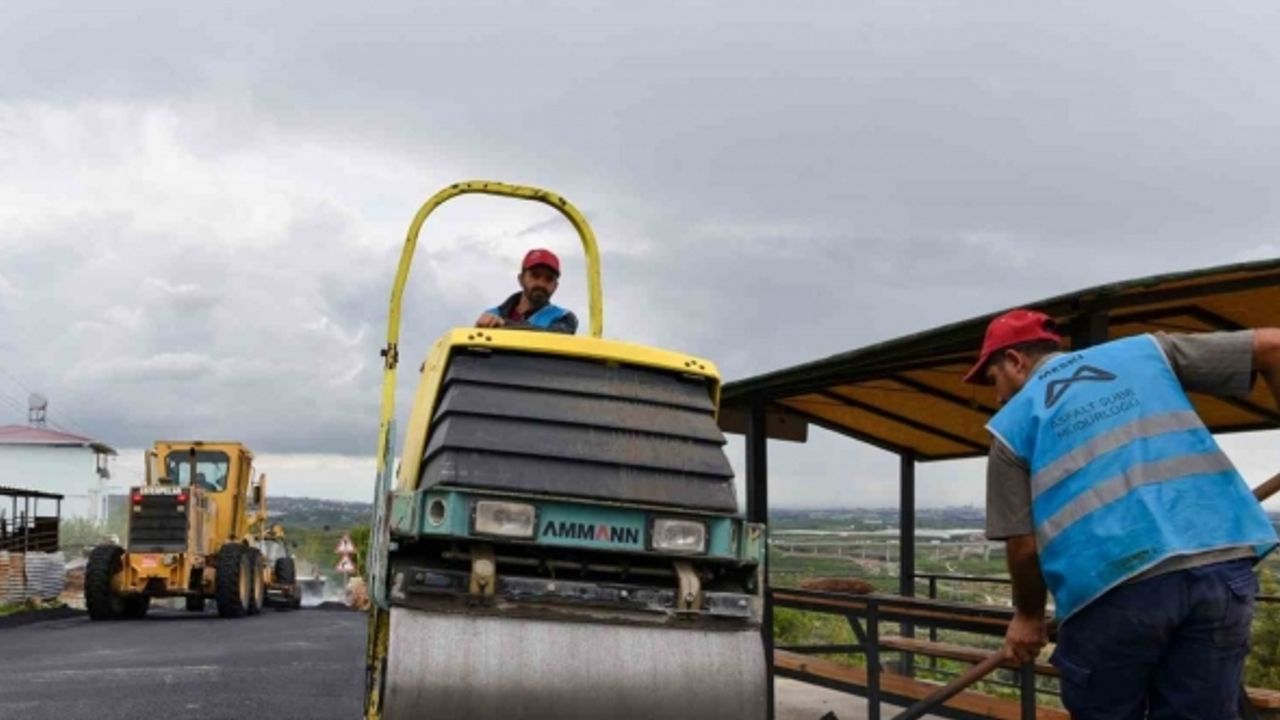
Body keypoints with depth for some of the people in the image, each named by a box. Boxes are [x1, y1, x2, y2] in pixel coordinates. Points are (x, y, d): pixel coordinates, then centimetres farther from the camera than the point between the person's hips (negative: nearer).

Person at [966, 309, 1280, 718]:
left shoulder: (1014, 422, 11)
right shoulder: (1145, 351, 20)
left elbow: (1023, 545, 7)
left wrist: (1028, 616, 24)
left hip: (1114, 585, -3)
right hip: (1222, 563, 3)